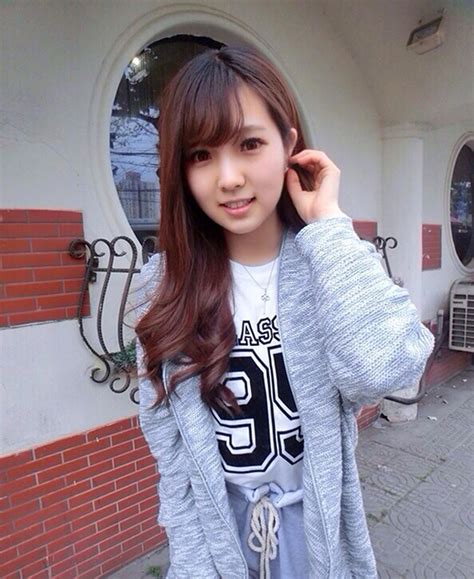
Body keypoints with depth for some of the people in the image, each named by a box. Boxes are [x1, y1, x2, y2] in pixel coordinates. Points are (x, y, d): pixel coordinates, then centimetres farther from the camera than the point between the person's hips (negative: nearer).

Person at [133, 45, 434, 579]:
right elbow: (170, 447, -8)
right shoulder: (166, 284, -13)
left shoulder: (336, 262, -14)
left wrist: (327, 224, -27)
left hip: (317, 520, 1)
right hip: (215, 523, 0)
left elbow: (383, 369, -34)